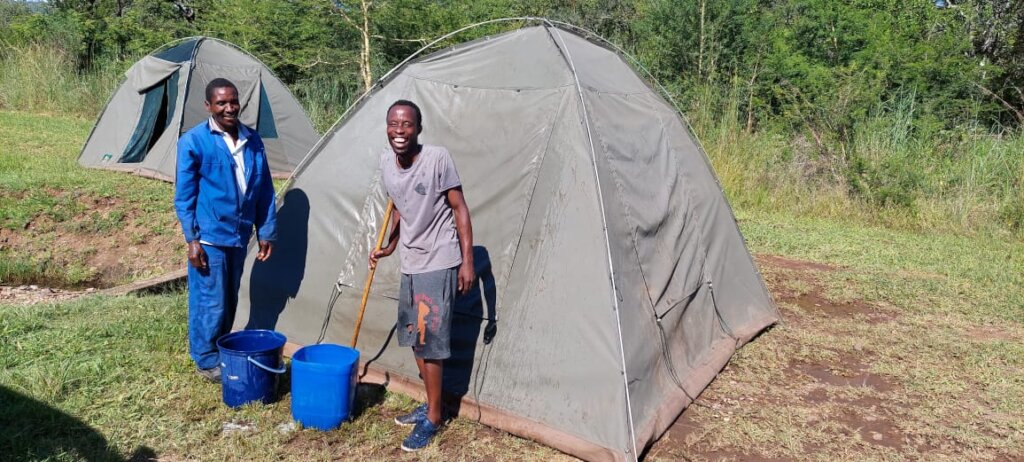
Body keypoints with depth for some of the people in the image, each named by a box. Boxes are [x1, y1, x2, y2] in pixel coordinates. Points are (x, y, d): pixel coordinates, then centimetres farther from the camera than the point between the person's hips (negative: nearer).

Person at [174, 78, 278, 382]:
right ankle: (206, 360, 19)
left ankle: (221, 352, 34)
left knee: (229, 301, 17)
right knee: (210, 302, 1)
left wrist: (266, 232, 7)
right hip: (210, 237, -5)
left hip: (239, 236, 5)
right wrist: (192, 238, -12)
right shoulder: (193, 141, -10)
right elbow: (184, 195, -9)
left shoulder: (252, 141, 4)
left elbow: (264, 190, 9)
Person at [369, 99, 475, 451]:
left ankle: (433, 418, 12)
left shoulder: (438, 159, -19)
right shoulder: (386, 162, 0)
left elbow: (459, 209, -14)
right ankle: (431, 405, 31)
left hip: (438, 264, -7)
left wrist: (467, 260, -16)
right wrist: (390, 247, 16)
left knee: (429, 341, -4)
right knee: (414, 338, 15)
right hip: (410, 264, 7)